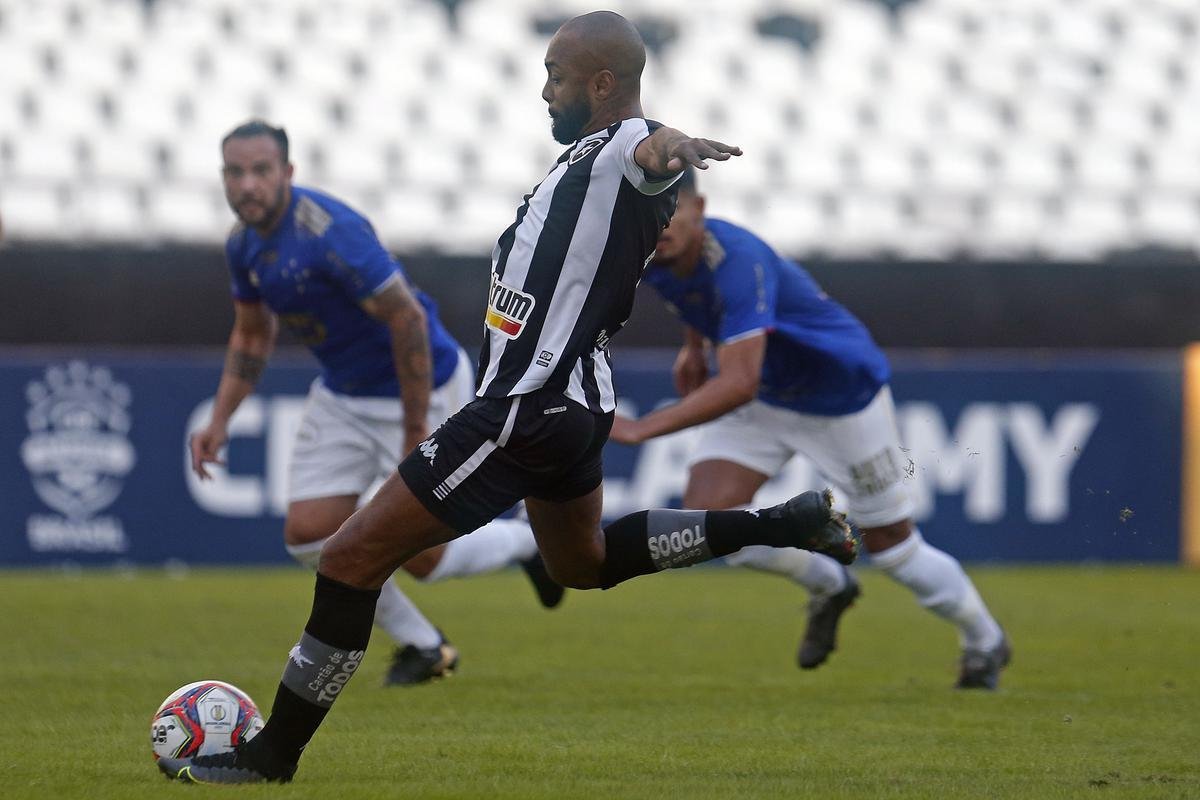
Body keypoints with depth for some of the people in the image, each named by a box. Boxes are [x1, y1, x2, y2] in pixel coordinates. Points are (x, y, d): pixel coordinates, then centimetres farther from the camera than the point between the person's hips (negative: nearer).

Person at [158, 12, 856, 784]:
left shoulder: (624, 146, -20)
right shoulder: (591, 152, 10)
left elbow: (652, 146, -45)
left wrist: (674, 148, -66)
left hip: (525, 414, -11)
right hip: (574, 399, 11)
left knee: (352, 557, -7)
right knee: (585, 562, 34)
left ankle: (275, 752, 2)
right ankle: (783, 525, 30)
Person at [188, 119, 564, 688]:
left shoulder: (330, 232, -29)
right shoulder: (243, 244, -2)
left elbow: (408, 320, -28)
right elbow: (252, 334, 15)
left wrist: (416, 436, -25)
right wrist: (219, 421, 4)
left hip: (420, 389, -8)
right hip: (341, 397, 8)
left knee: (421, 557, -4)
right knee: (309, 534, -3)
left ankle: (529, 541, 27)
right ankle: (421, 646, 18)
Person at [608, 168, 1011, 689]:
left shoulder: (738, 260, -39)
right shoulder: (654, 259, -15)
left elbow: (739, 383, -49)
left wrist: (644, 428, -54)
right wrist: (692, 346, 5)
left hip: (845, 395, -6)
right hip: (764, 400, 6)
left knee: (891, 545, 4)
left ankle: (984, 641, 33)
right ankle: (827, 586, 15)